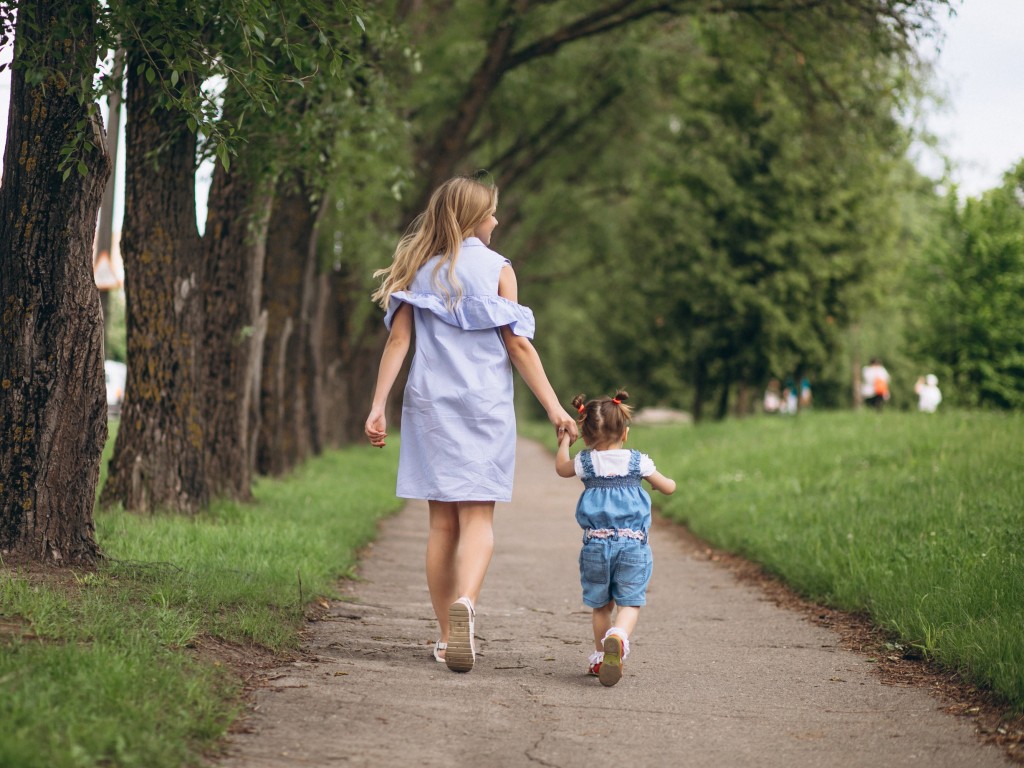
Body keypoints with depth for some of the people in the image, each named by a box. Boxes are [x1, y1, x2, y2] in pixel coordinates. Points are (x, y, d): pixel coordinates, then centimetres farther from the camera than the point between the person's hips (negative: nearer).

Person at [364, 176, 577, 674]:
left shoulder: (418, 269, 9)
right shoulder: (496, 268, 0)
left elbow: (398, 339, 2)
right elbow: (517, 344, -4)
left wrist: (377, 406, 1)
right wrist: (553, 407, -3)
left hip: (431, 406, 3)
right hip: (484, 406, -3)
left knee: (442, 522, 8)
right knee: (478, 518, -3)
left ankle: (447, 635, 11)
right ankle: (465, 601, -30)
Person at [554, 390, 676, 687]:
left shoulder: (585, 462, 4)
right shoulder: (638, 462, 1)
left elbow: (561, 468, 27)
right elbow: (669, 487, 14)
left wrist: (564, 443, 44)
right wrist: (661, 481, 37)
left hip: (596, 545, 2)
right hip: (633, 545, -2)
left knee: (601, 604, 15)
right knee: (630, 603, -5)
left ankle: (601, 656, 21)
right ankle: (618, 636, -33)